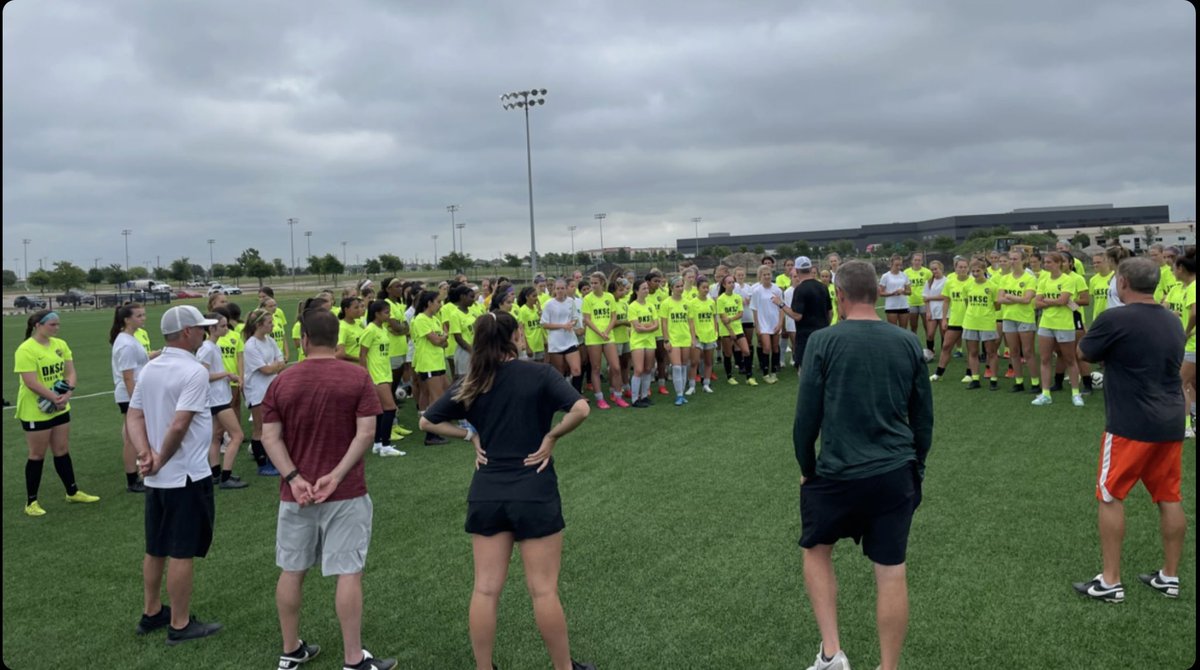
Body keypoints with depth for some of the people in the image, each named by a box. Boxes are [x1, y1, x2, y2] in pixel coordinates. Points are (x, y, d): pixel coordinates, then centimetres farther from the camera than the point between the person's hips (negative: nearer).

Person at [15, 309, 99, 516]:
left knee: (62, 451, 15)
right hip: (35, 412, -6)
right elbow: (31, 383, -23)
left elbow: (70, 371, 2)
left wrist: (67, 394, -15)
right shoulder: (26, 350, -18)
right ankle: (31, 502, 15)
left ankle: (72, 492, 27)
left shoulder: (60, 344, 4)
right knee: (37, 455, 3)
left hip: (60, 409, 6)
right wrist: (55, 398, -22)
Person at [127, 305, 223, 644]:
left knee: (155, 549, 18)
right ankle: (180, 624, 11)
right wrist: (160, 461, -12)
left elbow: (133, 417, 4)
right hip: (187, 477, -8)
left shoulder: (149, 369, 7)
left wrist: (145, 453, -7)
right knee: (182, 552, 2)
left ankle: (151, 613, 31)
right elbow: (179, 426, -25)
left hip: (157, 478, 8)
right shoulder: (193, 371, -19)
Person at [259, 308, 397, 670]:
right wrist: (336, 475, -15)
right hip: (345, 492, -3)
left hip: (296, 492, 3)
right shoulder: (358, 377, -6)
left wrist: (293, 478, -11)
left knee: (291, 571, 15)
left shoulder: (282, 381, 2)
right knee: (349, 573, 1)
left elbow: (270, 436, -4)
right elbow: (366, 432, -14)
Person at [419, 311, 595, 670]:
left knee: (485, 590, 10)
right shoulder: (538, 374, -8)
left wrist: (471, 436, 7)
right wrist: (551, 438, -8)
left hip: (486, 495, 4)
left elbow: (427, 422, 9)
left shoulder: (470, 383, 3)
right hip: (534, 493, -3)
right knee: (544, 591, 6)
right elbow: (581, 409, -20)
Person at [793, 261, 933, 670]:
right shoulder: (908, 342, 2)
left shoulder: (824, 341, -9)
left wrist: (807, 469, 7)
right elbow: (924, 416, 9)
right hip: (896, 474, 3)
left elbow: (806, 416, -7)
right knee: (891, 573, 9)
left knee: (816, 551, 20)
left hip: (838, 473, -2)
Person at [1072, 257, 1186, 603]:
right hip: (1170, 423, 7)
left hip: (1131, 425, -7)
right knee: (1169, 499, 13)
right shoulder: (1172, 321, 8)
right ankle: (1170, 576, 23)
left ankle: (1110, 581, 6)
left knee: (1111, 497, 3)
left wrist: (1108, 348, 19)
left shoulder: (1115, 319, -15)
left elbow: (1083, 353, 0)